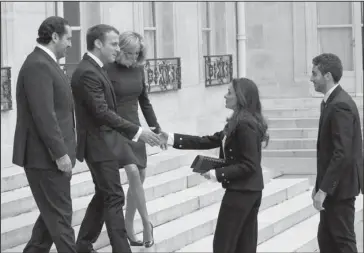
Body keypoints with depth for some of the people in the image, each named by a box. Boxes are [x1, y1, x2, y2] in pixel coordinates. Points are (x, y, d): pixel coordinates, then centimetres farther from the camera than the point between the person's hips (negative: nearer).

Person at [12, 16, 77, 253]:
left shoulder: (46, 64, 14)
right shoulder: (38, 66, -18)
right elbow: (43, 115, -24)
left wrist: (63, 150, 18)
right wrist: (60, 153, -23)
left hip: (53, 154, 10)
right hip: (45, 156, -10)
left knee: (53, 214, 15)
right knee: (60, 216, -3)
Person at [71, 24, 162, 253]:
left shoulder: (94, 69, 11)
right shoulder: (87, 73, -21)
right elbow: (102, 113, -26)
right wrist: (137, 132, -27)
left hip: (103, 142, 10)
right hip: (98, 144, -10)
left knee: (103, 195, 16)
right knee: (114, 197, -8)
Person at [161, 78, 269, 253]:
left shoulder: (245, 125, -20)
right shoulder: (238, 122, 12)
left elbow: (249, 166, -22)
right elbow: (208, 141, 11)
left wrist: (217, 174, -19)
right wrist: (172, 139, 5)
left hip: (241, 191, -10)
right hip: (249, 190, 10)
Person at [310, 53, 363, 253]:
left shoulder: (340, 106, -20)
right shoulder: (330, 102, 11)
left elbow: (342, 154, -25)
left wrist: (324, 189, -23)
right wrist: (320, 184, 14)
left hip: (340, 186, -10)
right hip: (332, 184, 10)